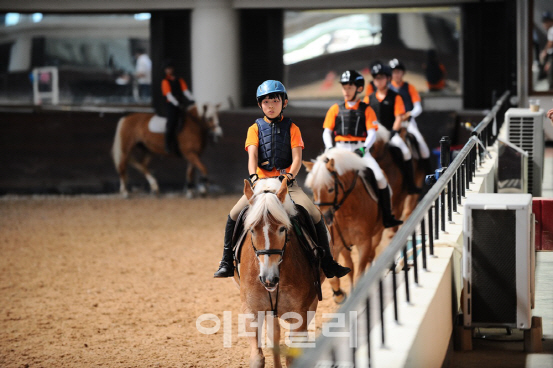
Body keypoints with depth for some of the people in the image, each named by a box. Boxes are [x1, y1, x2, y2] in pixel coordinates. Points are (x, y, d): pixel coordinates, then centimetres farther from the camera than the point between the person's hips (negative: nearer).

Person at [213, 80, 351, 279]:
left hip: (287, 182, -1)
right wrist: (253, 176, -24)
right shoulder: (255, 129, 9)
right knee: (234, 216, -18)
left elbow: (297, 158, -1)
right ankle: (227, 263, -3)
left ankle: (327, 263, -7)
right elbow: (252, 155, -5)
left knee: (315, 215, -19)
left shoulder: (292, 128, 8)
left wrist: (290, 175, -21)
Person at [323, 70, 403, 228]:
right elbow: (327, 132, 10)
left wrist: (363, 149, -18)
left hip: (360, 149, -1)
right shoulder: (335, 109, 12)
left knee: (380, 178, -19)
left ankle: (387, 217, -10)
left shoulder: (366, 110, 7)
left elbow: (372, 133, -1)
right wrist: (329, 148, -8)